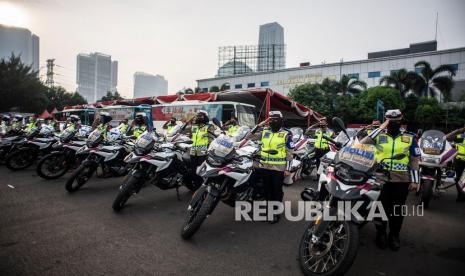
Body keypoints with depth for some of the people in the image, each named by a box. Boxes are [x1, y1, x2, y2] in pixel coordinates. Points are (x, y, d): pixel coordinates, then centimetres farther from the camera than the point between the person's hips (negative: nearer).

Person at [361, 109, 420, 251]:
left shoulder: (410, 138, 6)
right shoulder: (378, 135, 2)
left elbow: (415, 160, 7)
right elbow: (363, 144, -17)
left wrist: (415, 180, 1)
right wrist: (381, 127, -16)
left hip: (402, 181, 1)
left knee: (397, 209, 12)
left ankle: (394, 235, 29)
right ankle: (381, 233, 27)